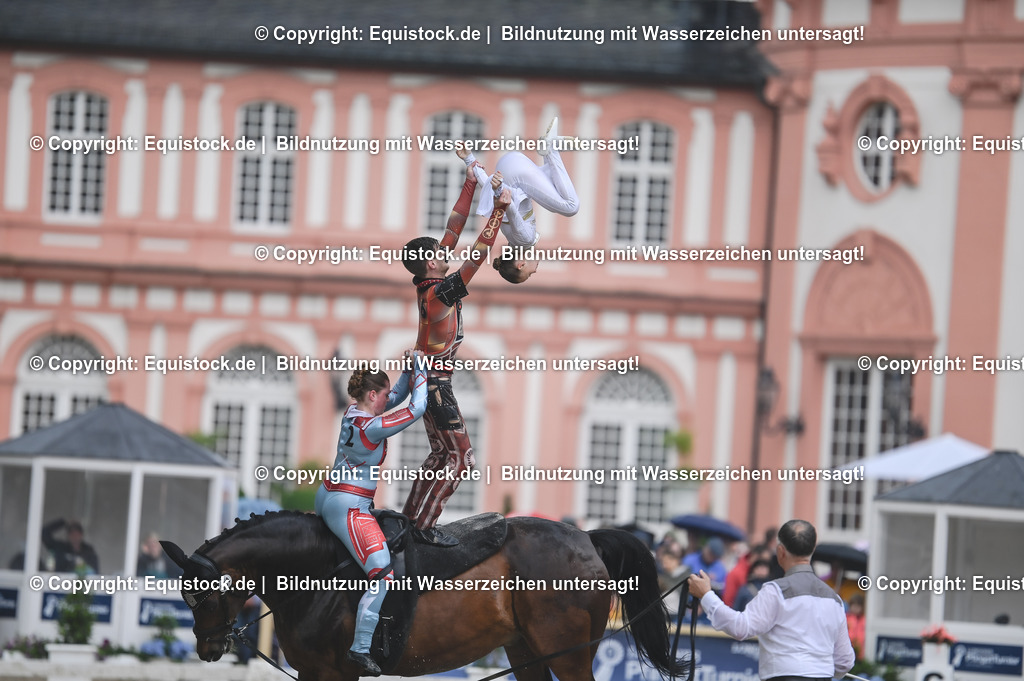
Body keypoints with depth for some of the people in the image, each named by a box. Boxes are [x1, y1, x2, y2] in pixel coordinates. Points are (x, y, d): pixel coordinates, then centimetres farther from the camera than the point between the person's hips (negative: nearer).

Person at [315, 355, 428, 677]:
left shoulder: (353, 413, 3)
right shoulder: (372, 427, -23)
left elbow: (397, 396, 18)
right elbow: (417, 407, -22)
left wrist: (409, 368, 6)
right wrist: (420, 367, -11)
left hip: (327, 497, 10)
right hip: (348, 508, -10)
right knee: (383, 575, -12)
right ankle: (360, 648, -13)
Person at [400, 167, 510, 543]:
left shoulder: (427, 282, 1)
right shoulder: (439, 293, -23)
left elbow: (454, 230, 6)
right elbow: (478, 254, -27)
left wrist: (470, 187, 6)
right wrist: (499, 210, -26)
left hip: (426, 378, 10)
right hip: (435, 382, -10)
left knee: (441, 453, 16)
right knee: (460, 456, -6)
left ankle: (410, 517, 17)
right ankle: (424, 525, -8)